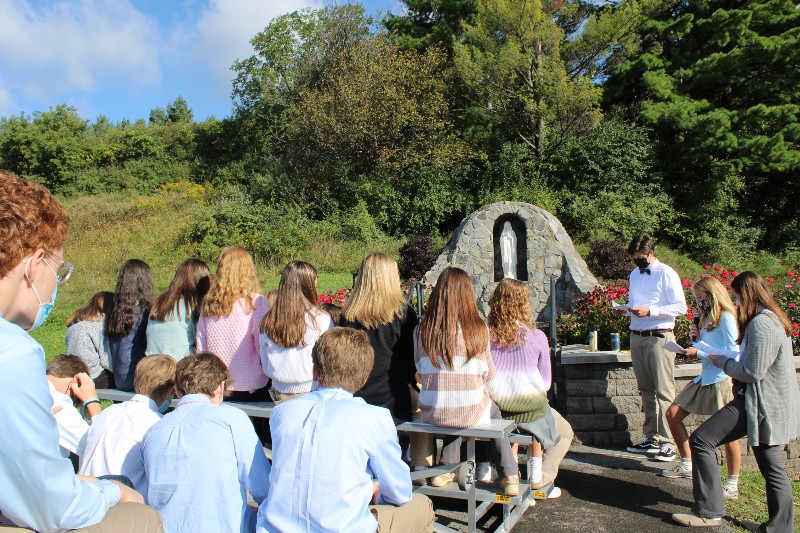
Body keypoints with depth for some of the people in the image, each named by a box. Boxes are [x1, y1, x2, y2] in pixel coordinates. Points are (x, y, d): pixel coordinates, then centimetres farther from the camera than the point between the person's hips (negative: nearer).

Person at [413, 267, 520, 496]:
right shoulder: (478, 330, -12)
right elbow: (489, 375, 0)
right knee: (495, 410, 31)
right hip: (470, 414, -2)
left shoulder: (422, 330, -7)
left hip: (432, 414, 2)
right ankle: (509, 476, 28)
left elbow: (421, 370, 6)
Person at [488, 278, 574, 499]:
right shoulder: (537, 337, -10)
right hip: (530, 407, -3)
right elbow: (546, 383, 1)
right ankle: (540, 480, 19)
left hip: (494, 409, 3)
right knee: (565, 432, 28)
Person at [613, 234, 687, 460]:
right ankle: (651, 438, 21)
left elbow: (680, 306, -11)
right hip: (636, 337, 7)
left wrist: (649, 311, -20)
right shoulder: (634, 274, 17)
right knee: (646, 390, 12)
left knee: (663, 391, -5)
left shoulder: (666, 274, -6)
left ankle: (667, 442, 0)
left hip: (659, 337, -7)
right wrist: (624, 310, 4)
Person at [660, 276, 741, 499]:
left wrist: (699, 353, -18)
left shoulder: (726, 317, -11)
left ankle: (733, 484, 8)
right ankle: (687, 465, 18)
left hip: (721, 379, -10)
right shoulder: (708, 318, 17)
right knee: (672, 414, 7)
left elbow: (732, 352, -18)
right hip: (705, 378, 10)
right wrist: (698, 337, 3)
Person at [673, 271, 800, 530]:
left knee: (700, 441, -10)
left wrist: (722, 361, -6)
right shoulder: (773, 318, 15)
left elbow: (752, 372, -21)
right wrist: (729, 361, 10)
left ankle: (709, 512, -3)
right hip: (773, 406, 11)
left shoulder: (761, 323, -19)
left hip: (760, 403, -11)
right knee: (772, 467, 17)